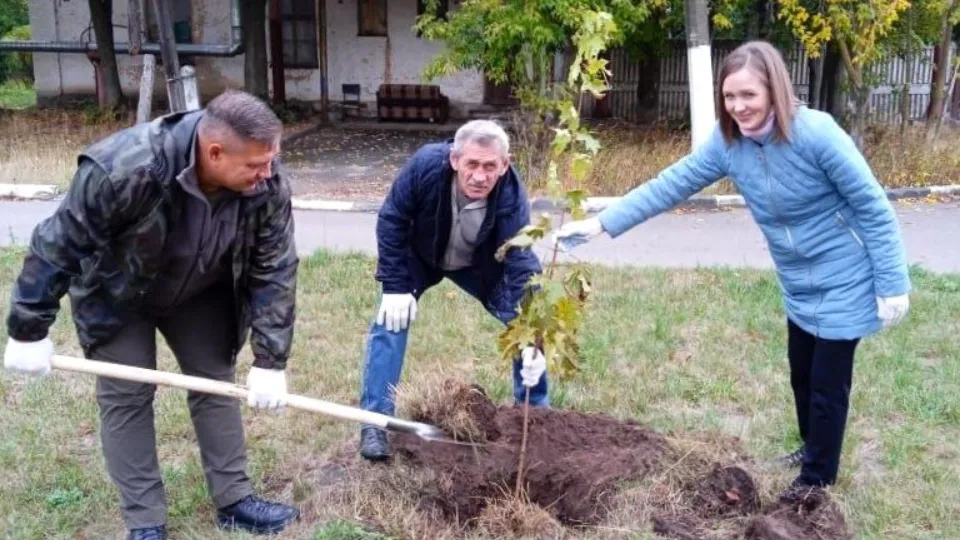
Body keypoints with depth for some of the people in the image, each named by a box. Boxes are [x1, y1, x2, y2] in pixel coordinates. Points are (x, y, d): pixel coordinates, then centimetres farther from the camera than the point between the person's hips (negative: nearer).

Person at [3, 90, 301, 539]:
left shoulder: (266, 187, -29)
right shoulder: (123, 170, -41)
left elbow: (276, 271, -20)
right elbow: (58, 244, -28)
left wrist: (270, 362, -23)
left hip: (200, 295, 4)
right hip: (117, 294, -3)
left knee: (216, 385, 5)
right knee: (126, 398, -1)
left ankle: (234, 500, 20)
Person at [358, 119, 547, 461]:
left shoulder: (511, 198, -37)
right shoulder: (426, 165, -38)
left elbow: (522, 268, -39)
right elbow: (391, 221, -23)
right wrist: (395, 286, -24)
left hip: (478, 264, 1)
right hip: (418, 256, -1)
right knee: (391, 320, -17)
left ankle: (535, 408, 15)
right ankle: (375, 422, -8)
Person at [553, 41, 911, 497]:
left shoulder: (816, 133, -28)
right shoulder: (728, 141, -11)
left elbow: (873, 209, -21)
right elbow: (672, 183, -9)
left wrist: (892, 286, -18)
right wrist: (600, 223, -15)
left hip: (844, 285, -6)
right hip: (798, 287, 6)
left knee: (827, 383, 6)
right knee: (801, 375, 23)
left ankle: (817, 476, 28)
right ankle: (813, 449, 49)